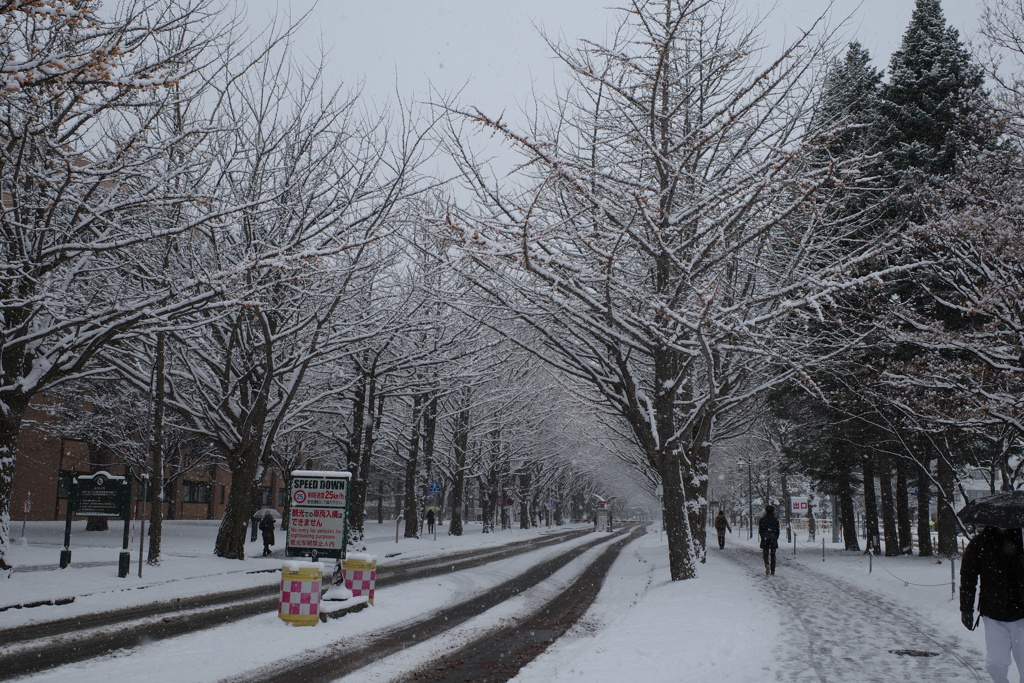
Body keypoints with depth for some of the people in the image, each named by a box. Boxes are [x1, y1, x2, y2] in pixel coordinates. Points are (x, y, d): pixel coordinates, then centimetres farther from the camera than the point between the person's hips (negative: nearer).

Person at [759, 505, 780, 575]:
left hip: (765, 540, -1)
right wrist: (776, 538, 11)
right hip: (773, 539, 1)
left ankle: (767, 564, -23)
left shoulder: (762, 519, -2)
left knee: (766, 554, 7)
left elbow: (760, 531, 0)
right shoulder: (776, 519, -1)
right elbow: (777, 530, 1)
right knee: (772, 555, 8)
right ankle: (772, 571, 7)